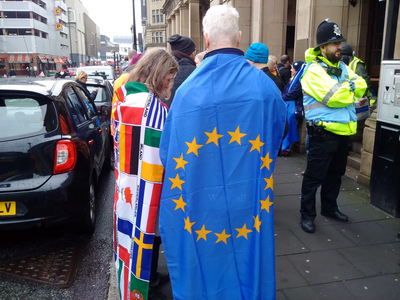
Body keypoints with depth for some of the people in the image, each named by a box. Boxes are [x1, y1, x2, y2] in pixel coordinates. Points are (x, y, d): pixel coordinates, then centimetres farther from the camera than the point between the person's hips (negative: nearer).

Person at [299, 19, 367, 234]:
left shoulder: (342, 67, 15)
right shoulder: (313, 70, -13)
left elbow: (361, 86, 5)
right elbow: (335, 97, -22)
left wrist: (347, 86, -13)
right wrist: (351, 88, -5)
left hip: (343, 131, 8)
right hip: (323, 132, -8)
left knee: (335, 174, 19)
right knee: (314, 176, 1)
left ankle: (329, 208, 36)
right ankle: (307, 214, 14)